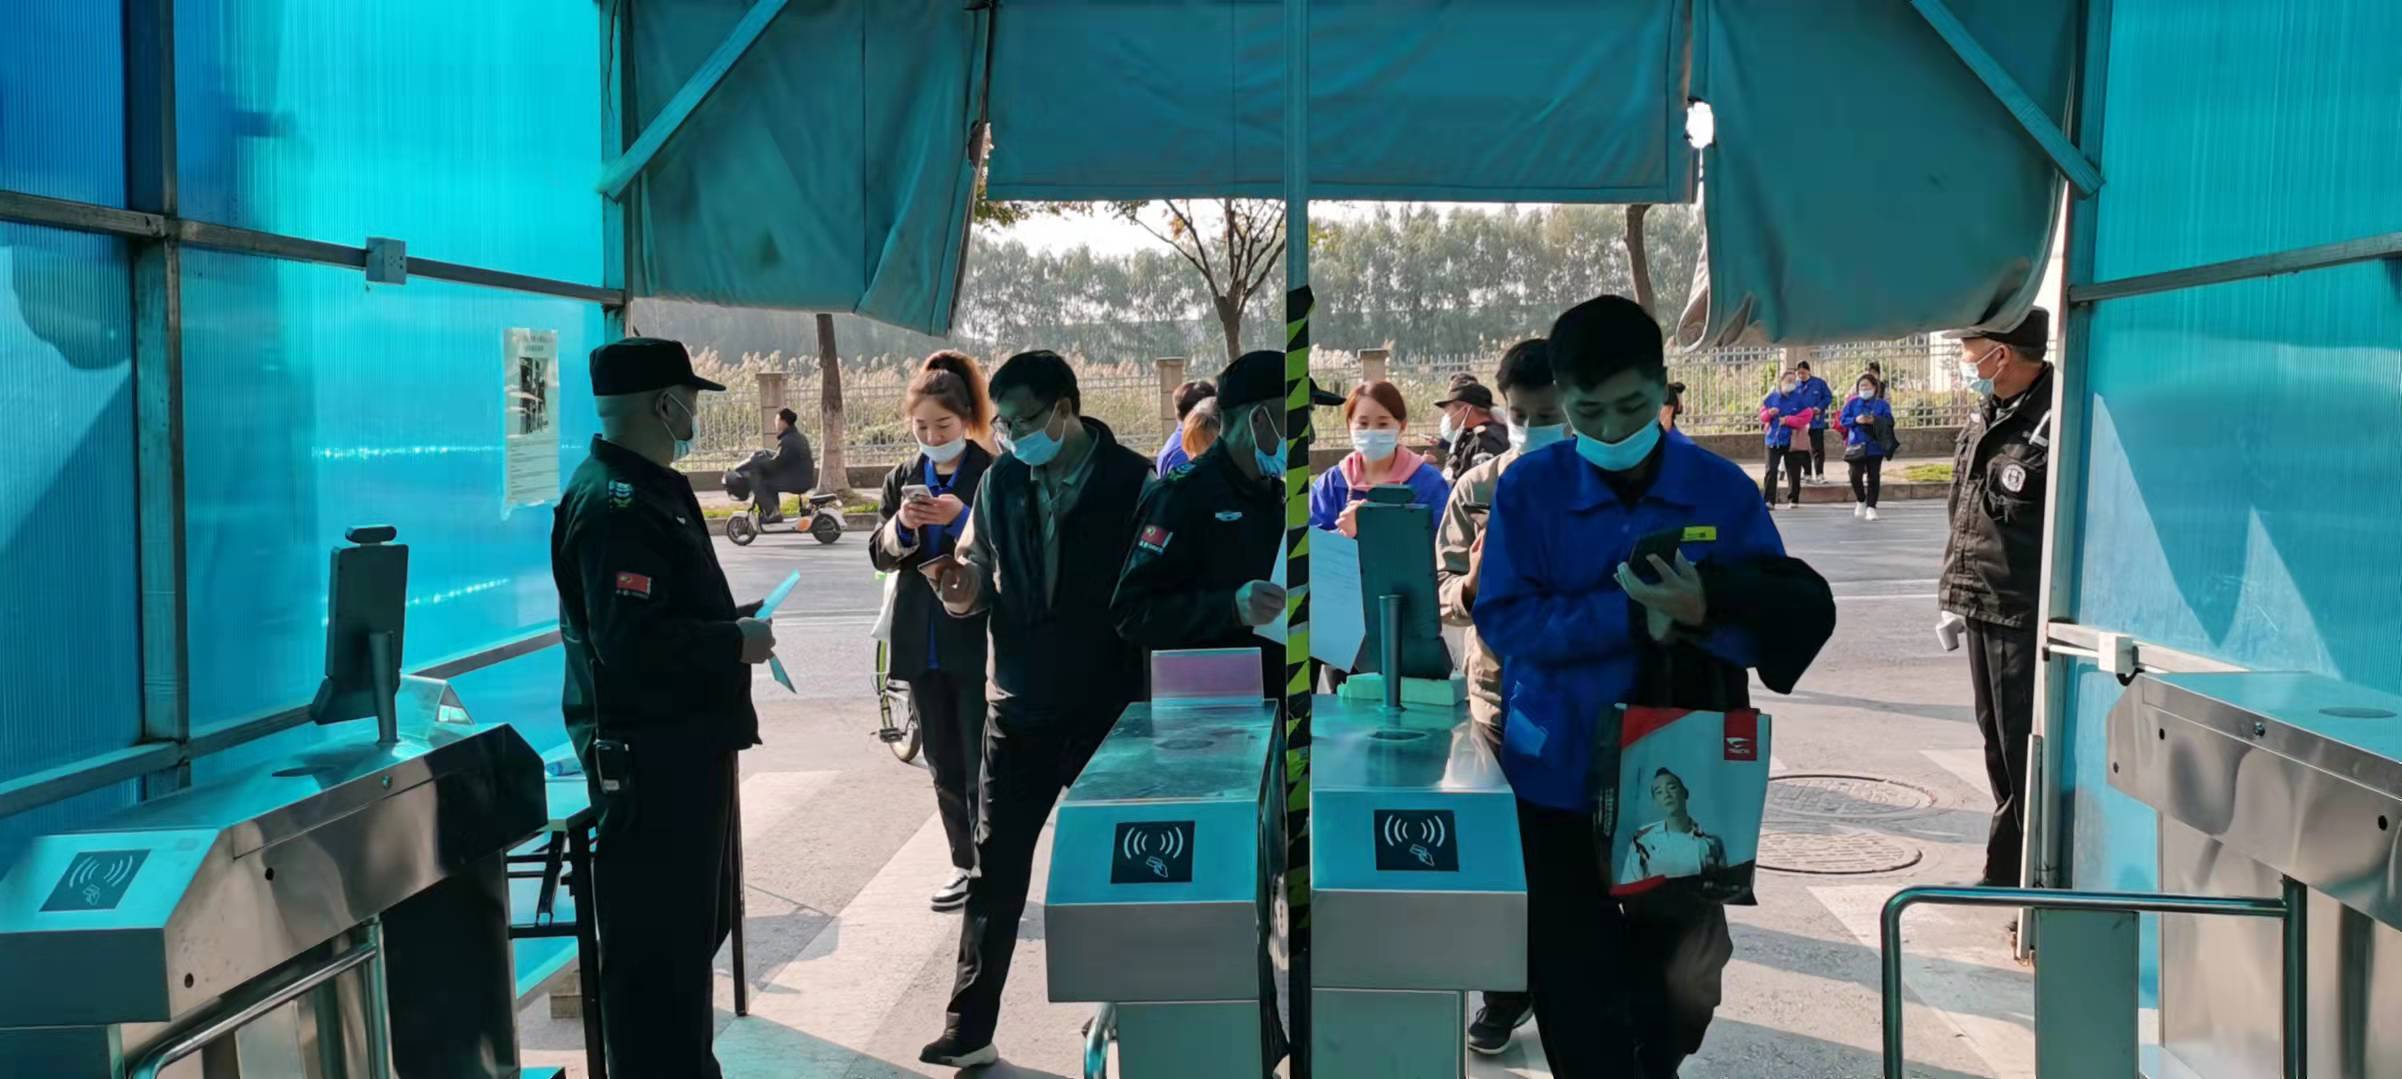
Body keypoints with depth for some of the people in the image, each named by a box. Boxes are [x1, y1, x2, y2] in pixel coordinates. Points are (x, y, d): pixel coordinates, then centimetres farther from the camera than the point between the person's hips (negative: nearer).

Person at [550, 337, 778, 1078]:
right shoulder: (612, 502, -21)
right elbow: (634, 642, -29)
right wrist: (736, 644, -17)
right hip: (648, 754, -11)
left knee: (693, 925, 22)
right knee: (659, 943, -2)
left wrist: (729, 621, 7)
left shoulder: (646, 486, 14)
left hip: (681, 743, 11)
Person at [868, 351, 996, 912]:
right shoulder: (902, 480, 10)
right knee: (944, 764, 13)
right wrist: (901, 526, -13)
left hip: (979, 638, -5)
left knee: (982, 765, -4)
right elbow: (879, 555, 7)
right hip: (921, 643, 5)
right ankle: (966, 862, 24)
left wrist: (962, 519, -24)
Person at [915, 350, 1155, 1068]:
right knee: (995, 870, 4)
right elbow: (980, 577, 8)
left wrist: (1151, 705, -11)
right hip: (1020, 710, 3)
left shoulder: (1134, 483, -8)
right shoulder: (1000, 481, 2)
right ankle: (969, 1030, 11)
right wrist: (963, 591, -15)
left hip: (1110, 709, -3)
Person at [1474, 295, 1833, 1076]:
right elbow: (1503, 620, -12)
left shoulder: (1724, 489, -4)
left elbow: (1779, 625, -5)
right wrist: (1630, 614, -22)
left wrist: (1703, 611, -27)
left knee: (1675, 973, 13)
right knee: (1576, 977, 4)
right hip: (1563, 772, -1)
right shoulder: (1527, 489, -6)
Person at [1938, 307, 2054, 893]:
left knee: (2028, 755, -4)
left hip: (2028, 619, -10)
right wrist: (1952, 598, 21)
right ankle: (2007, 871, 30)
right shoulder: (1983, 422, 14)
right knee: (1999, 741, 18)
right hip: (1984, 613, 10)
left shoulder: (2056, 423, -17)